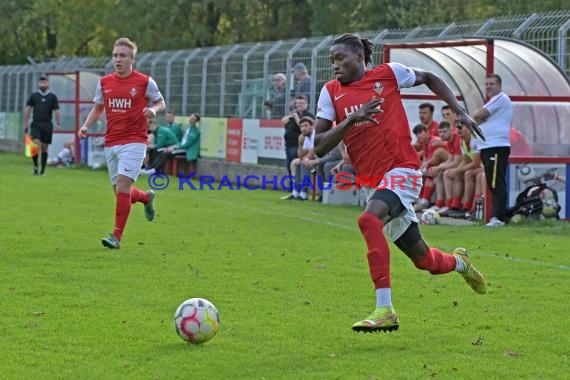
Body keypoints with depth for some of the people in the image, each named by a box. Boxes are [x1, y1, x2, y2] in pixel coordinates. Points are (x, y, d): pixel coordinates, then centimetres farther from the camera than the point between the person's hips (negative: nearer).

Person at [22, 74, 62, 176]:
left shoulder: (52, 97, 6)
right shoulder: (34, 96, 8)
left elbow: (57, 111, 6)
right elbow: (28, 109, 11)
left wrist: (58, 124, -5)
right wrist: (25, 123, 5)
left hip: (47, 125, 0)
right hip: (36, 124, 0)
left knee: (44, 147, 4)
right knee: (35, 144, -18)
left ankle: (43, 170, 10)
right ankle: (35, 166, -4)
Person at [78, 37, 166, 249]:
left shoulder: (145, 82, -4)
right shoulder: (104, 82, 8)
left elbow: (161, 102, 8)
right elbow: (98, 108, 20)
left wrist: (154, 110, -14)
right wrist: (85, 126, 4)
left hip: (134, 142, -5)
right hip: (111, 143, 5)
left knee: (122, 186, -16)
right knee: (120, 191, 8)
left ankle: (117, 236, -12)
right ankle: (146, 198, 42)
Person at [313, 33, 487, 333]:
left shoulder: (388, 74, -1)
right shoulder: (331, 92, 6)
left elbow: (428, 78, 18)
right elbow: (319, 147, -3)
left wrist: (459, 112, 10)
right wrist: (350, 120, -17)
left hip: (402, 170, -5)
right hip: (371, 181, 5)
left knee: (369, 220, -34)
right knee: (423, 259, 13)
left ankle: (384, 310, -37)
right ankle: (459, 262, 49)